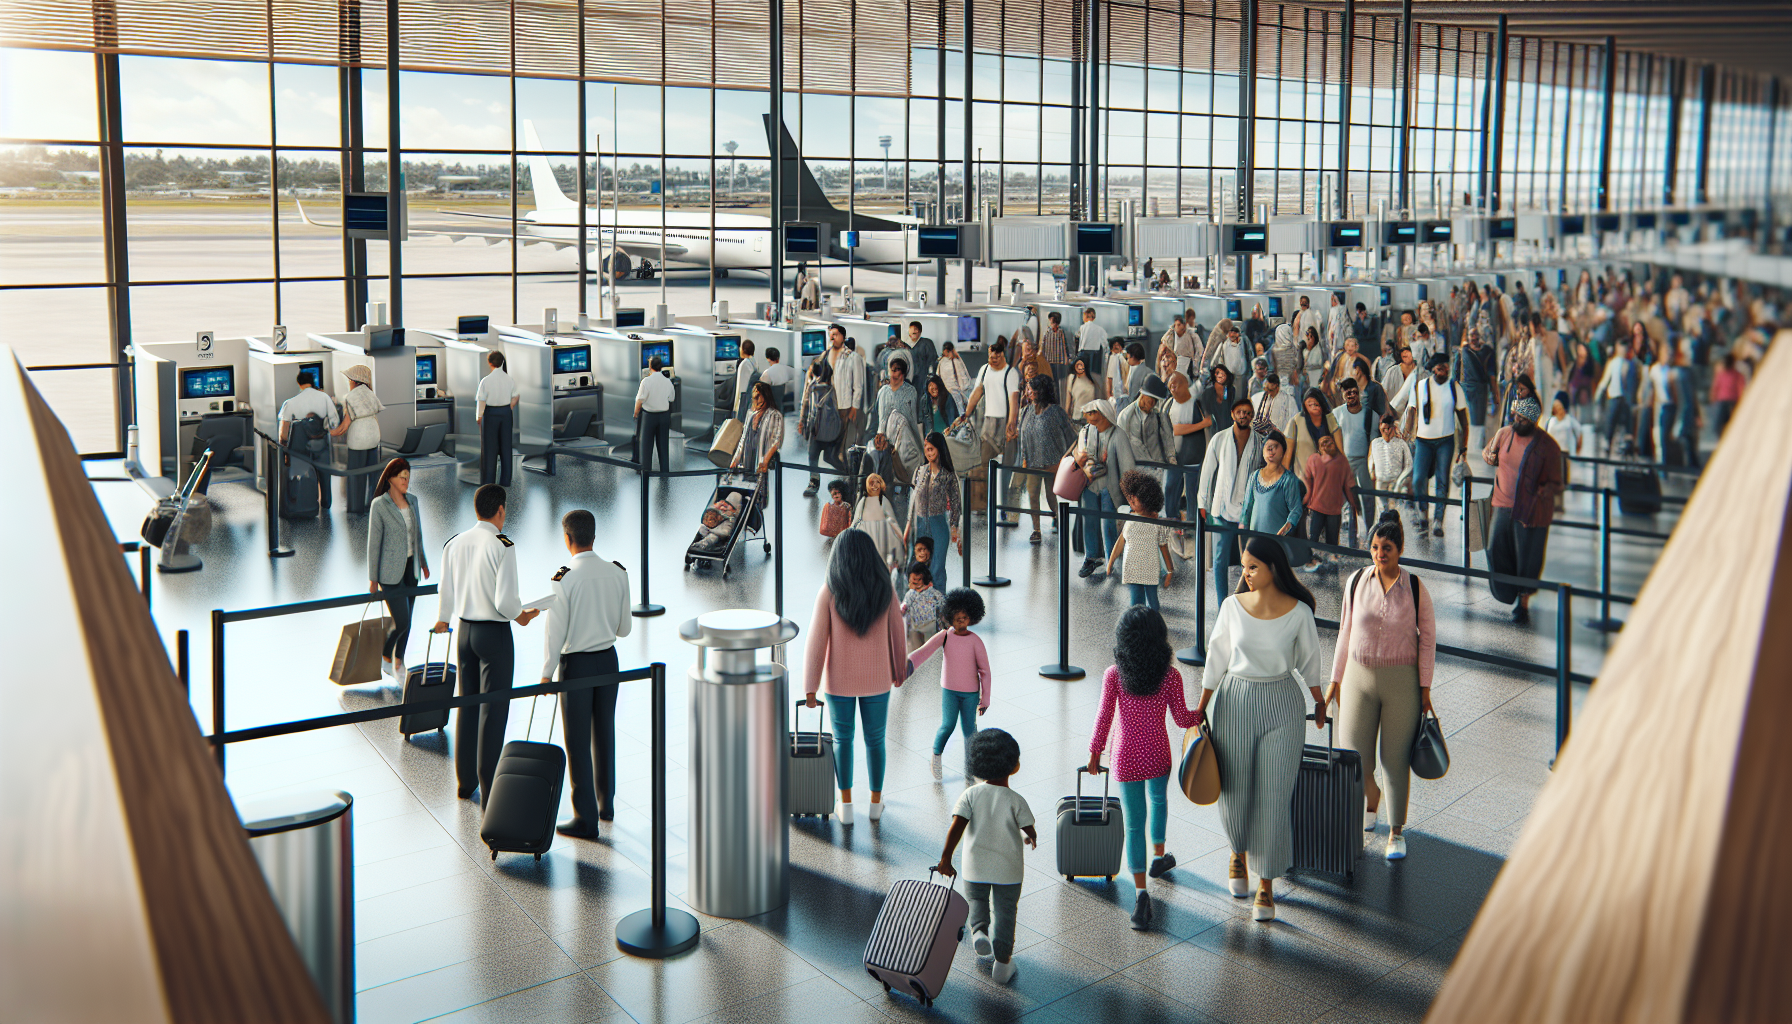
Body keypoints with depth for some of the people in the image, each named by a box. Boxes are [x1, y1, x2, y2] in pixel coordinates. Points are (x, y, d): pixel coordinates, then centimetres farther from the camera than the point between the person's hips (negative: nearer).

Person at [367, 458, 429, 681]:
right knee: (401, 623, -8)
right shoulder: (379, 505, -16)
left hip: (410, 567, 6)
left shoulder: (411, 500, 2)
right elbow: (374, 542, -13)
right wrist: (372, 579, -11)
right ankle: (384, 655, 21)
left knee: (405, 620, 12)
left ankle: (398, 665, 27)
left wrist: (423, 562, 17)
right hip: (390, 571, -6)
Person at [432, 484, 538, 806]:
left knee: (467, 705, 17)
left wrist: (442, 621, 31)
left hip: (465, 630, 6)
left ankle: (465, 780, 28)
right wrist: (521, 616, 0)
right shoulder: (503, 547, -18)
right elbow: (505, 601, -22)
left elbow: (446, 592, 11)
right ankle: (488, 789, 6)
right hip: (495, 634, -6)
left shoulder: (454, 544, 1)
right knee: (493, 711, 1)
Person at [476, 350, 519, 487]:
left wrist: (479, 416, 0)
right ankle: (505, 480, 13)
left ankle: (489, 480, 7)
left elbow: (481, 400, -11)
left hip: (491, 413, -3)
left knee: (489, 447, 5)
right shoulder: (509, 379, -3)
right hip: (506, 413, 3)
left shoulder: (486, 380, -14)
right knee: (506, 445, 10)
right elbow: (516, 397, 4)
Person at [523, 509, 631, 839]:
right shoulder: (618, 573, -4)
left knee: (577, 741, 4)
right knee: (604, 732, 19)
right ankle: (606, 804, 31)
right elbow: (625, 627, 4)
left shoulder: (563, 580, -19)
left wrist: (546, 674, -2)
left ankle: (586, 818, 9)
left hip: (576, 664, -5)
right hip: (608, 658, 5)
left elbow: (555, 635, -15)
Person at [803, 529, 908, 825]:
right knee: (875, 739, 22)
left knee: (842, 739, 20)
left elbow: (816, 642, -18)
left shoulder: (828, 592, -19)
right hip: (876, 679, 1)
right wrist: (899, 673, 16)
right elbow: (896, 636, -3)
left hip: (839, 679, -1)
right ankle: (876, 803, 35)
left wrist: (810, 690, -10)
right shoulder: (885, 591, -14)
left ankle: (846, 807, 24)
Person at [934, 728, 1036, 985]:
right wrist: (1031, 839, 15)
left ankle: (979, 930, 0)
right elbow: (1030, 832, -9)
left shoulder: (970, 795, -11)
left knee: (976, 900, 27)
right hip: (1008, 867, -1)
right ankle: (1002, 963, 19)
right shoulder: (1016, 800, -14)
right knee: (1005, 912, 14)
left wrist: (946, 858, -14)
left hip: (976, 867, 1)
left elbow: (957, 826, -18)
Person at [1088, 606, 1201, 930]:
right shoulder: (1170, 675, -12)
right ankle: (1158, 857, 53)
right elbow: (1182, 719, -5)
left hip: (1126, 757, -1)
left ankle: (1141, 893, -8)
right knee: (1158, 800, 32)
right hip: (1158, 755, 1)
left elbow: (1104, 717, -9)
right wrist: (1203, 714, 16)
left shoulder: (1114, 675, -14)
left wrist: (1095, 752, 5)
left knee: (1134, 824, 5)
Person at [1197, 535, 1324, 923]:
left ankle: (1266, 887, 11)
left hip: (1282, 706, -1)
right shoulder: (1232, 607, -7)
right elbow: (1217, 659, 3)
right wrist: (1200, 710, 7)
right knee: (1234, 791, 9)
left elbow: (1308, 660, 6)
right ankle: (1238, 853, 41)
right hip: (1236, 703, 1)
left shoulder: (1299, 612, -10)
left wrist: (1319, 702, 20)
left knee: (1273, 798, -2)